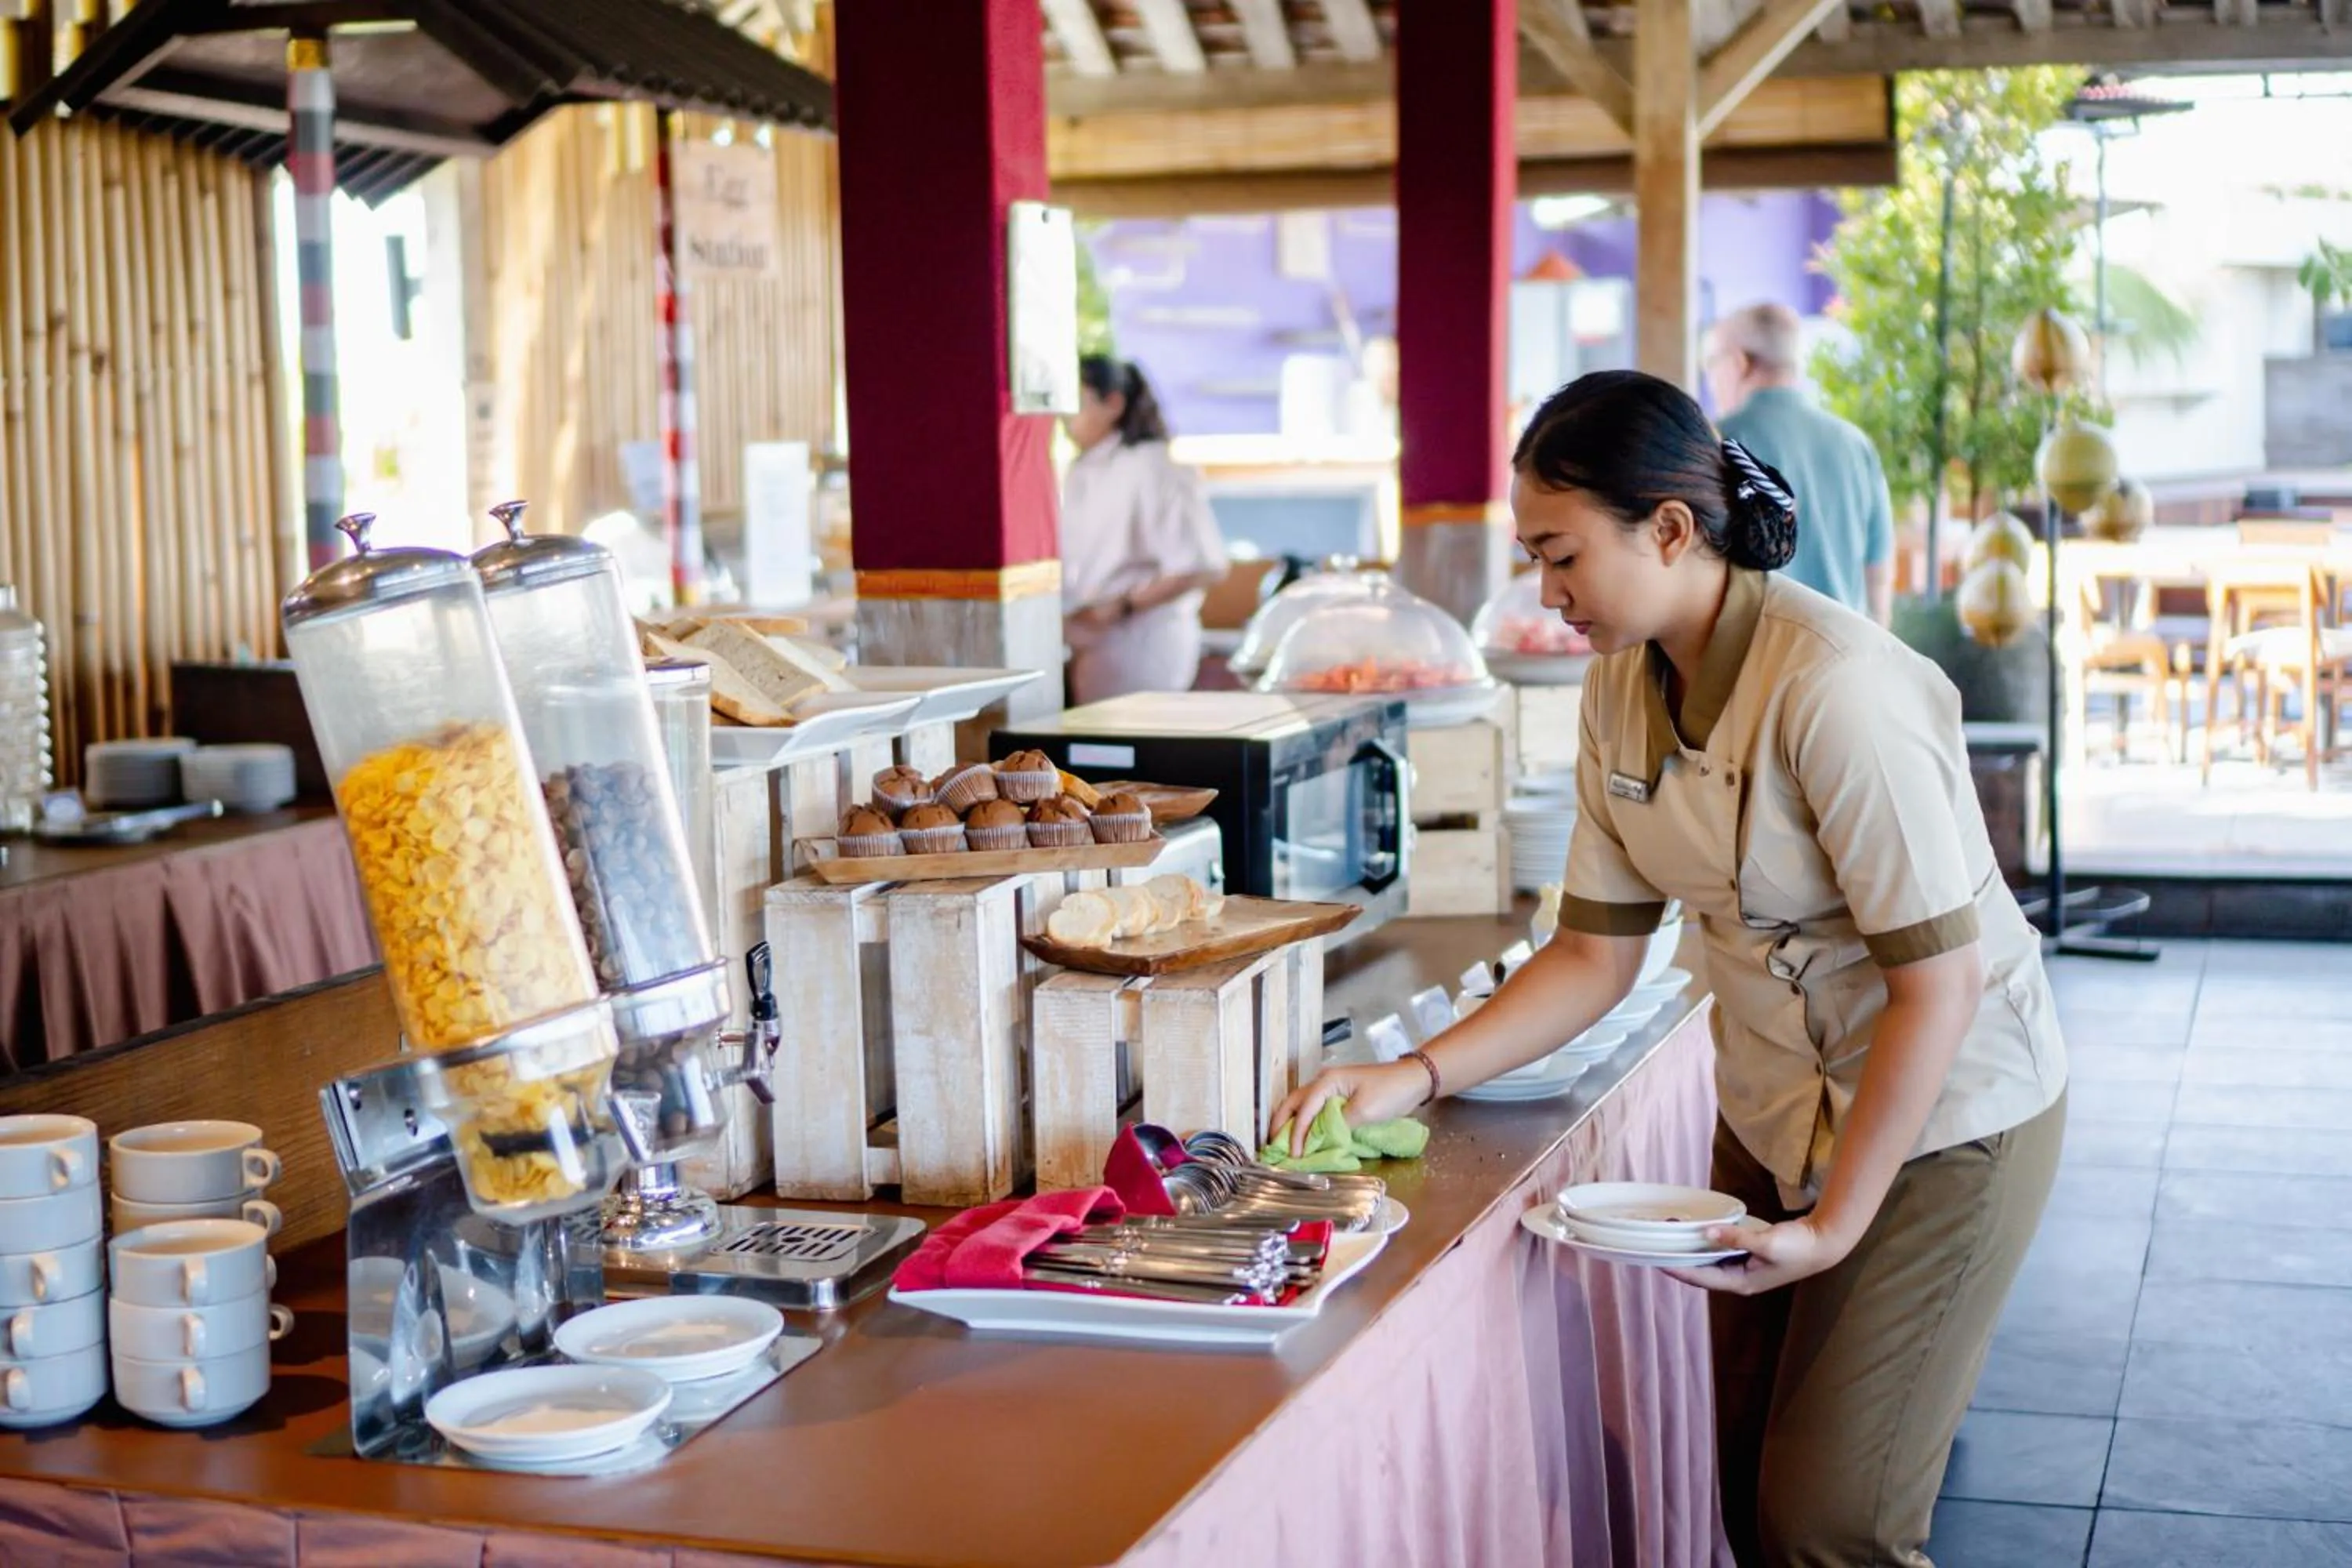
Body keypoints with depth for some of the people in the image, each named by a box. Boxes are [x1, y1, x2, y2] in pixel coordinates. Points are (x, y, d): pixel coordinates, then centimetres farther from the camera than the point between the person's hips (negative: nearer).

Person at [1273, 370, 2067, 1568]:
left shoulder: (1834, 689, -27)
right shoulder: (1622, 688, -3)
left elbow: (1938, 985, -25)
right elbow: (1596, 954, 2)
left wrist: (1831, 1228, -21)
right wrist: (1412, 1078, -9)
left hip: (1942, 1111, -7)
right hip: (1775, 1104, 7)